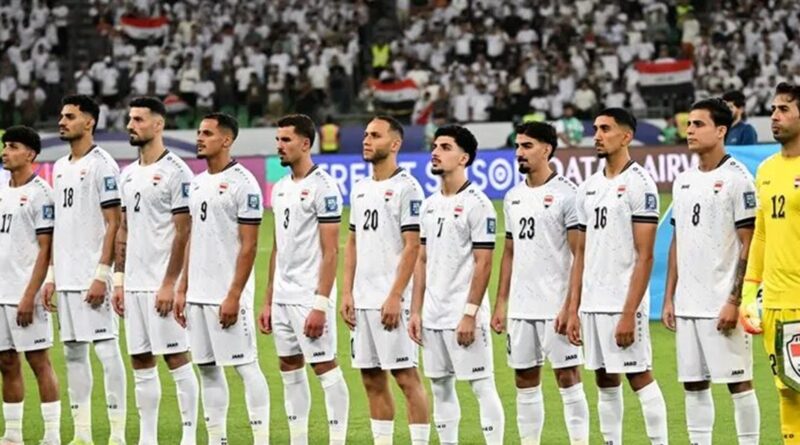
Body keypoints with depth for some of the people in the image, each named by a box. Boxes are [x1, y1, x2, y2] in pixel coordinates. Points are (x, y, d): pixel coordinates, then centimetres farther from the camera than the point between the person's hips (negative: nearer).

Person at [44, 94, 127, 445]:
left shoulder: (101, 165, -8)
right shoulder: (60, 168, 16)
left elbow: (113, 223, -12)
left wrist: (102, 275, -18)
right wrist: (51, 275, 15)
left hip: (92, 277, -8)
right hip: (66, 277, 8)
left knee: (106, 349, -7)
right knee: (73, 353, 9)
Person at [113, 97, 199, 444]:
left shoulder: (175, 171, -9)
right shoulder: (128, 174, 15)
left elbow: (183, 232, -13)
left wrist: (170, 284, -17)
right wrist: (119, 279, 13)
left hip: (162, 284, -8)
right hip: (134, 283, 8)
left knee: (176, 357, -4)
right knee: (141, 362, 8)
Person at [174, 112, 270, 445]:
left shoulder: (242, 183, -10)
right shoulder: (198, 183, 14)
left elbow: (249, 245, -13)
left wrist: (234, 296, -18)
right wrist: (183, 289, 14)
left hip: (227, 296, -8)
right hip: (198, 294, 8)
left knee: (245, 365, -6)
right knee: (207, 367, 9)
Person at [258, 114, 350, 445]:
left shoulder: (322, 187, -12)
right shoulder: (280, 188, 13)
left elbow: (330, 251, -15)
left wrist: (320, 305, -20)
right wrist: (268, 302, 16)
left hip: (310, 297, -8)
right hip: (283, 296, 8)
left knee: (325, 368, -5)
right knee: (290, 369, 10)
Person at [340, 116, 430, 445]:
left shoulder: (406, 188, -8)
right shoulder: (360, 189, 15)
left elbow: (412, 246, -13)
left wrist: (395, 297, -18)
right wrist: (347, 293, 10)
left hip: (391, 301, -8)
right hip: (363, 300, 8)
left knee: (405, 376, -6)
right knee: (372, 379, 9)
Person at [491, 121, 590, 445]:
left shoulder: (566, 194, -8)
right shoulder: (513, 197, 13)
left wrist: (571, 306, -17)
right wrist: (501, 303, 13)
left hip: (556, 307, -7)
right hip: (520, 308, 7)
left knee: (568, 377, -4)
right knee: (525, 380, 9)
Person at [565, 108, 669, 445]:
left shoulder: (639, 184, -8)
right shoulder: (589, 188, 14)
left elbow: (644, 256, -13)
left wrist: (629, 313, -18)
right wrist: (573, 310, 11)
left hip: (623, 303, -7)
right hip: (592, 304, 7)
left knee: (639, 377, -6)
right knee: (605, 382, 9)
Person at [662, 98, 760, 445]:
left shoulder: (736, 179, -8)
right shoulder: (683, 181, 13)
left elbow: (749, 246, -11)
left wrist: (735, 302, -16)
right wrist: (669, 298, 13)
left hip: (722, 305, -7)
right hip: (688, 305, 7)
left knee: (738, 381, -2)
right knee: (693, 384, 8)